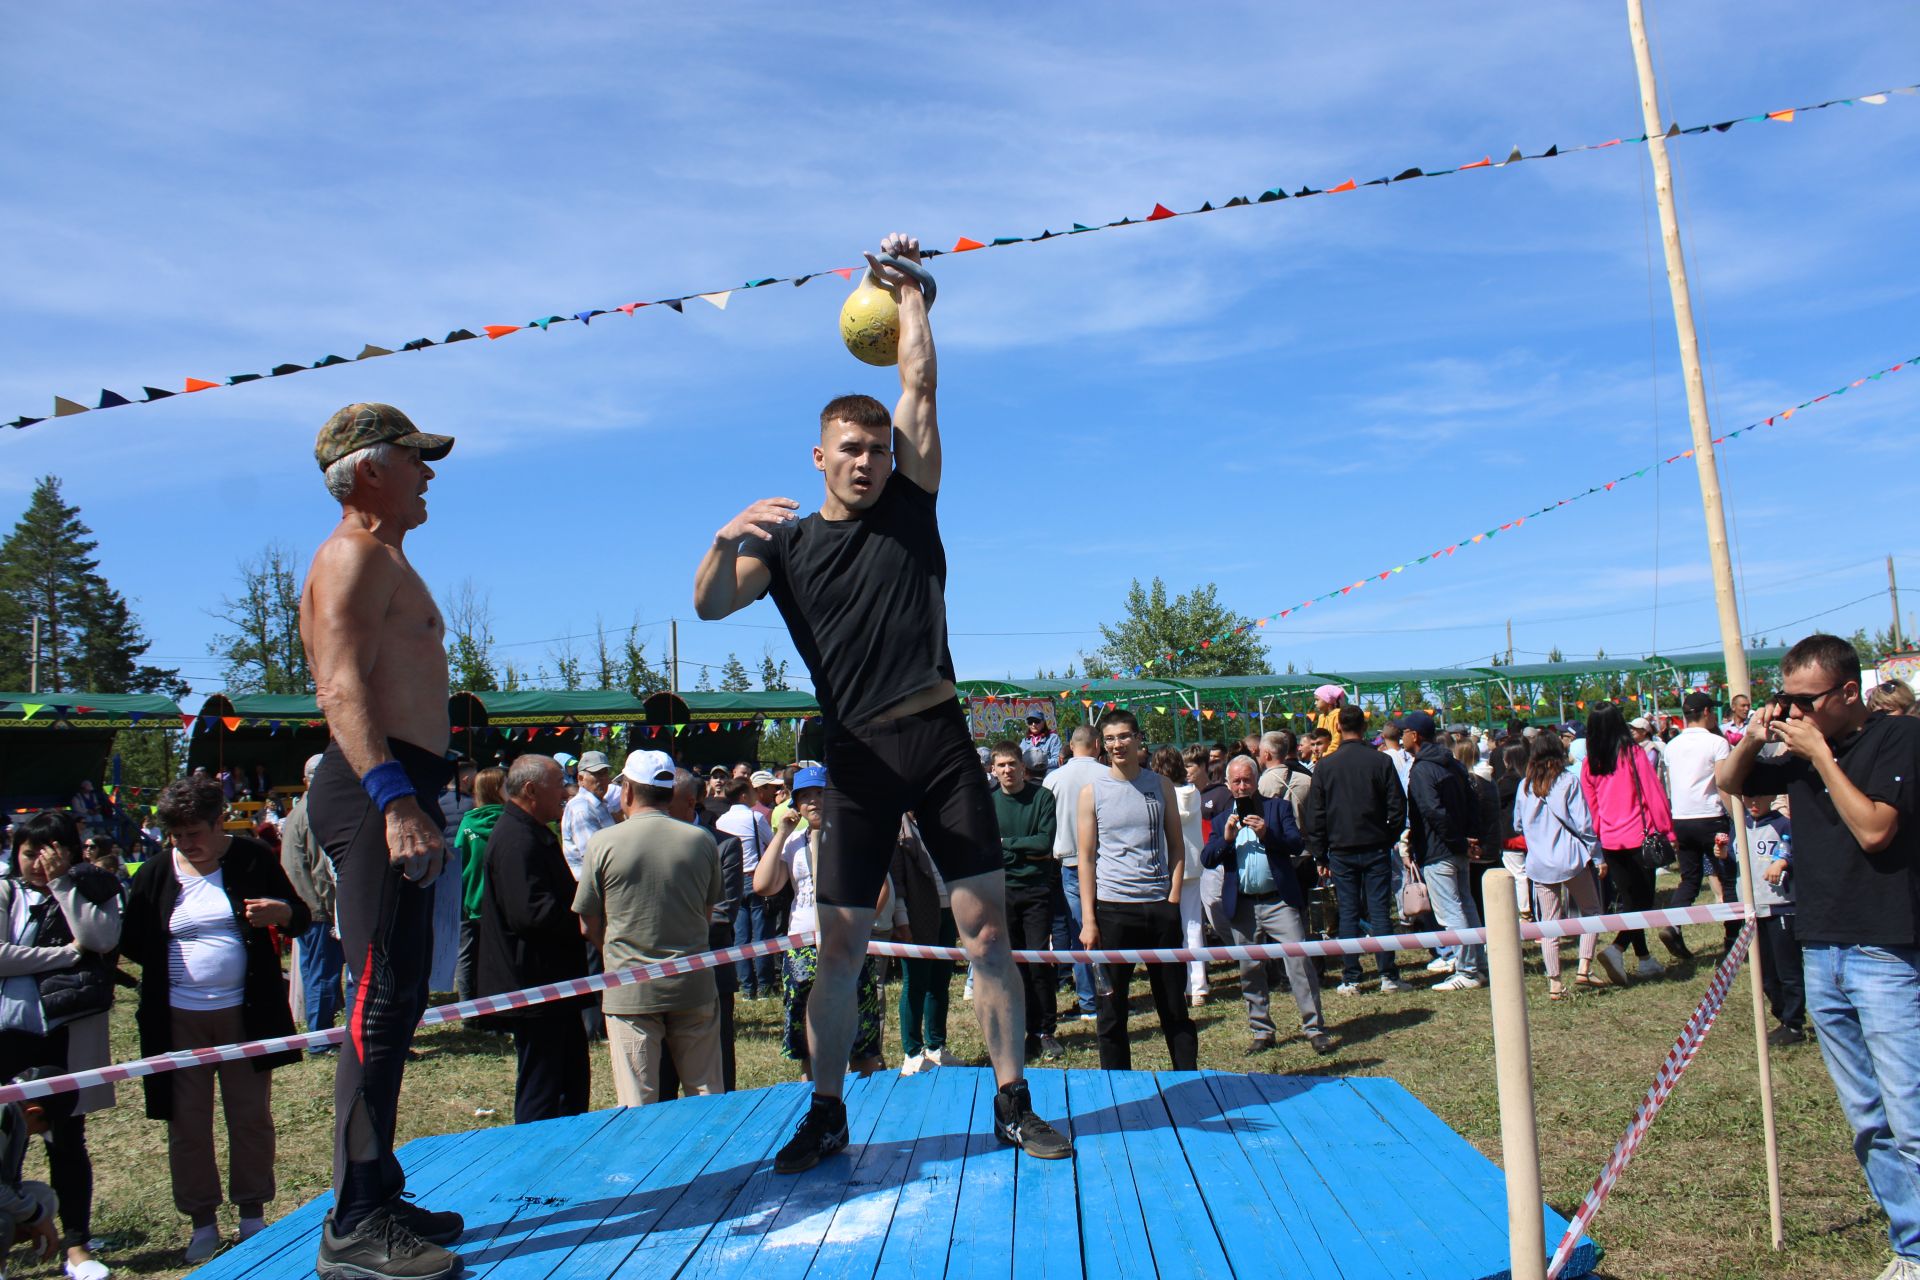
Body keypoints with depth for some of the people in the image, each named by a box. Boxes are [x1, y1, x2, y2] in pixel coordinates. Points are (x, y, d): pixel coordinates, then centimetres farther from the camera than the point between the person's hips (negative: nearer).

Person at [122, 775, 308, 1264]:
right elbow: (131, 941, 10)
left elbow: (301, 920, 1)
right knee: (187, 1123, 6)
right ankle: (202, 1222, 19)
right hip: (179, 1018, 1)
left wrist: (281, 911, -20)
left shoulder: (253, 859, -2)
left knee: (251, 1117, 7)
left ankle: (253, 1215, 21)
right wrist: (168, 969, -7)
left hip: (245, 1014, -1)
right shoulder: (158, 874, 2)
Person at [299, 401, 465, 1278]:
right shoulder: (354, 554, -7)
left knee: (397, 1000, 14)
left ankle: (377, 1196, 23)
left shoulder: (385, 560, 24)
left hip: (395, 792, 11)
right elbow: (343, 688, -21)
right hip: (379, 788, -11)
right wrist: (397, 801, -31)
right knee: (382, 999, -11)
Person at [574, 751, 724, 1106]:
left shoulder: (603, 844, -7)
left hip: (630, 992, -2)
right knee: (708, 1100, 12)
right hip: (694, 986, 2)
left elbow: (590, 926, 1)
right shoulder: (702, 841, -1)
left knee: (638, 1108, 5)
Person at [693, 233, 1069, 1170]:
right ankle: (826, 1115, 17)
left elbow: (920, 385, 7)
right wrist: (726, 538, -26)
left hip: (938, 740, 1)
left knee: (985, 923, 0)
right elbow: (710, 605, -7)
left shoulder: (910, 507, 10)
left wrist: (906, 287, 13)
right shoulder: (786, 543, 8)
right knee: (840, 944, 2)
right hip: (858, 757, 0)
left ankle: (1013, 1103, 10)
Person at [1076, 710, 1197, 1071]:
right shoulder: (1093, 791, 2)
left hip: (1160, 906, 2)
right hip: (1113, 908, -1)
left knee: (1174, 1006, 8)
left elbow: (1176, 845, 11)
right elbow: (1086, 857, 1)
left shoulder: (1161, 785, 7)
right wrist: (1088, 918, -5)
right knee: (1112, 1007, 5)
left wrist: (1173, 898, -1)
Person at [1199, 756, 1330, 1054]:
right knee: (1250, 971, 8)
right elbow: (1206, 859, 3)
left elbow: (1297, 843, -6)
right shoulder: (1223, 818, 11)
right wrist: (1226, 837, -13)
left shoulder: (1279, 806, 5)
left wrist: (1267, 834, -21)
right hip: (1243, 905, 3)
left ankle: (1315, 1029, -1)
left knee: (1299, 962, -7)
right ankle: (1261, 1032, 19)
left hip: (1280, 901, -3)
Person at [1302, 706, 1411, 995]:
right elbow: (1398, 808, -2)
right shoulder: (1381, 761, -4)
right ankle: (1388, 976, 5)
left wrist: (1320, 856, 5)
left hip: (1341, 851, 0)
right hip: (1376, 849, 0)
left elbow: (1315, 816, 0)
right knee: (1380, 911, 3)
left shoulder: (1325, 765, -2)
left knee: (1348, 913, 4)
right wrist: (1389, 840, 11)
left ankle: (1351, 979, 5)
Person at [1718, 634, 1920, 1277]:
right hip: (1820, 953, 7)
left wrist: (1822, 755, -15)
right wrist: (1750, 741, 1)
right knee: (1868, 1123, 12)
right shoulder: (1801, 751, 9)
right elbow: (1728, 784, 21)